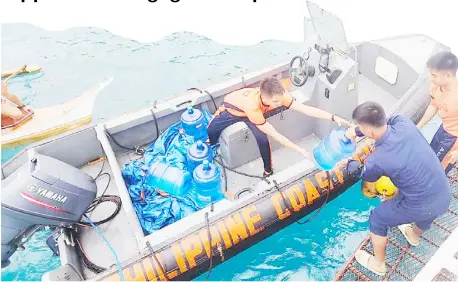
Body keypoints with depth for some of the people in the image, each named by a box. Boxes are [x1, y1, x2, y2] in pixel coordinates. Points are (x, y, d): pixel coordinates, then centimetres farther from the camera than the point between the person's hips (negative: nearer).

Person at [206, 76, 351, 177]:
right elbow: (274, 135, -41)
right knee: (211, 130, -7)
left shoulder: (278, 96, -35)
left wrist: (334, 118, -37)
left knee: (262, 139, -19)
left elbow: (306, 109, -31)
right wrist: (300, 150, -38)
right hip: (232, 107, -2)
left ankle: (268, 170, 2)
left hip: (255, 108, 3)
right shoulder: (253, 106, -48)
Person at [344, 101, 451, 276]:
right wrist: (357, 130, 15)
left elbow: (365, 175, -1)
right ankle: (414, 235, 73)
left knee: (377, 218, 20)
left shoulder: (376, 160, -27)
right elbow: (385, 123, 11)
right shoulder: (403, 123, -16)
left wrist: (350, 163, 19)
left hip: (419, 207, -6)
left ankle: (378, 264, 42)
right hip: (445, 197, 6)